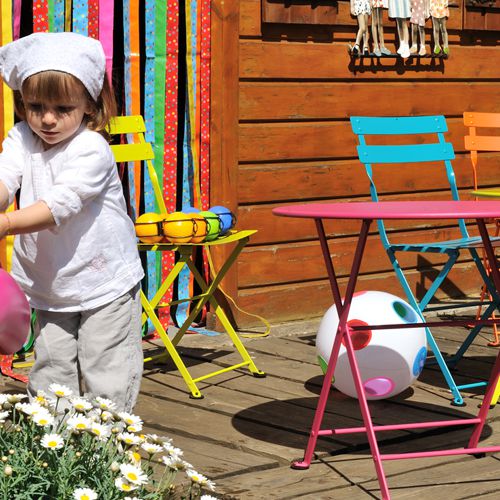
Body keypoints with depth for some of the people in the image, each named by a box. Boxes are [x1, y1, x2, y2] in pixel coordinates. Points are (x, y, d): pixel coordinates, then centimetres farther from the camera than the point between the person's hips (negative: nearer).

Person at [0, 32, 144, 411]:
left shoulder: (92, 149, -18)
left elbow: (61, 204, -30)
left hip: (105, 283, -5)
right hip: (49, 287, 5)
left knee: (107, 382, 0)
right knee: (50, 376, 8)